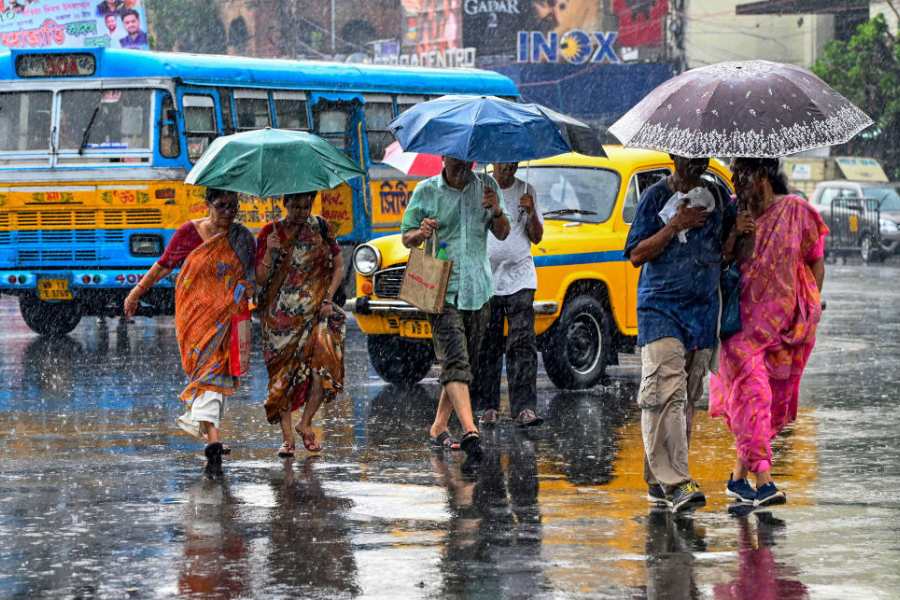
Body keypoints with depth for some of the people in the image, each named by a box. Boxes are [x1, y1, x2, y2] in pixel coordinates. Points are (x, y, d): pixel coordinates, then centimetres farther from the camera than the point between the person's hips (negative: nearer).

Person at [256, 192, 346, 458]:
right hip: (280, 314, 0)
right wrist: (271, 253, -17)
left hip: (314, 311, 0)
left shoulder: (319, 228, 5)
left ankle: (305, 423, 1)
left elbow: (338, 266, 11)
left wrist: (328, 299, -2)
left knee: (324, 361, -17)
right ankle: (287, 436, 3)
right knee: (284, 373, -4)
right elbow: (260, 279, -1)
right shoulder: (270, 233, 2)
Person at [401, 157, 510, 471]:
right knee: (455, 362, -17)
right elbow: (406, 237, 7)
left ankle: (439, 427, 28)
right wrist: (421, 233, -16)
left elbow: (502, 234, 11)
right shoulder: (425, 191, 0)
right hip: (442, 289, -4)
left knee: (464, 362, 12)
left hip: (478, 291, 4)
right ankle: (470, 432, -31)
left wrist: (497, 212, -11)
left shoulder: (486, 186, 7)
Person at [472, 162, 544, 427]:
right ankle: (488, 408, 8)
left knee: (523, 344, -9)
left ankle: (524, 409, -14)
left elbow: (536, 237, 10)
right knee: (487, 348, 2)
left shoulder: (526, 192, 10)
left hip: (519, 278, 1)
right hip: (485, 278, 0)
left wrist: (532, 213, -8)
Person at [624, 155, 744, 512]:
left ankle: (659, 480, 12)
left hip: (703, 308, 5)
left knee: (688, 398, 5)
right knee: (666, 392, -17)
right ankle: (675, 482, -23)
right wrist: (675, 225, -14)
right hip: (660, 308, -5)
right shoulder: (656, 197, -1)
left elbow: (728, 248, 13)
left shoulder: (718, 196, 11)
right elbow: (636, 255, -5)